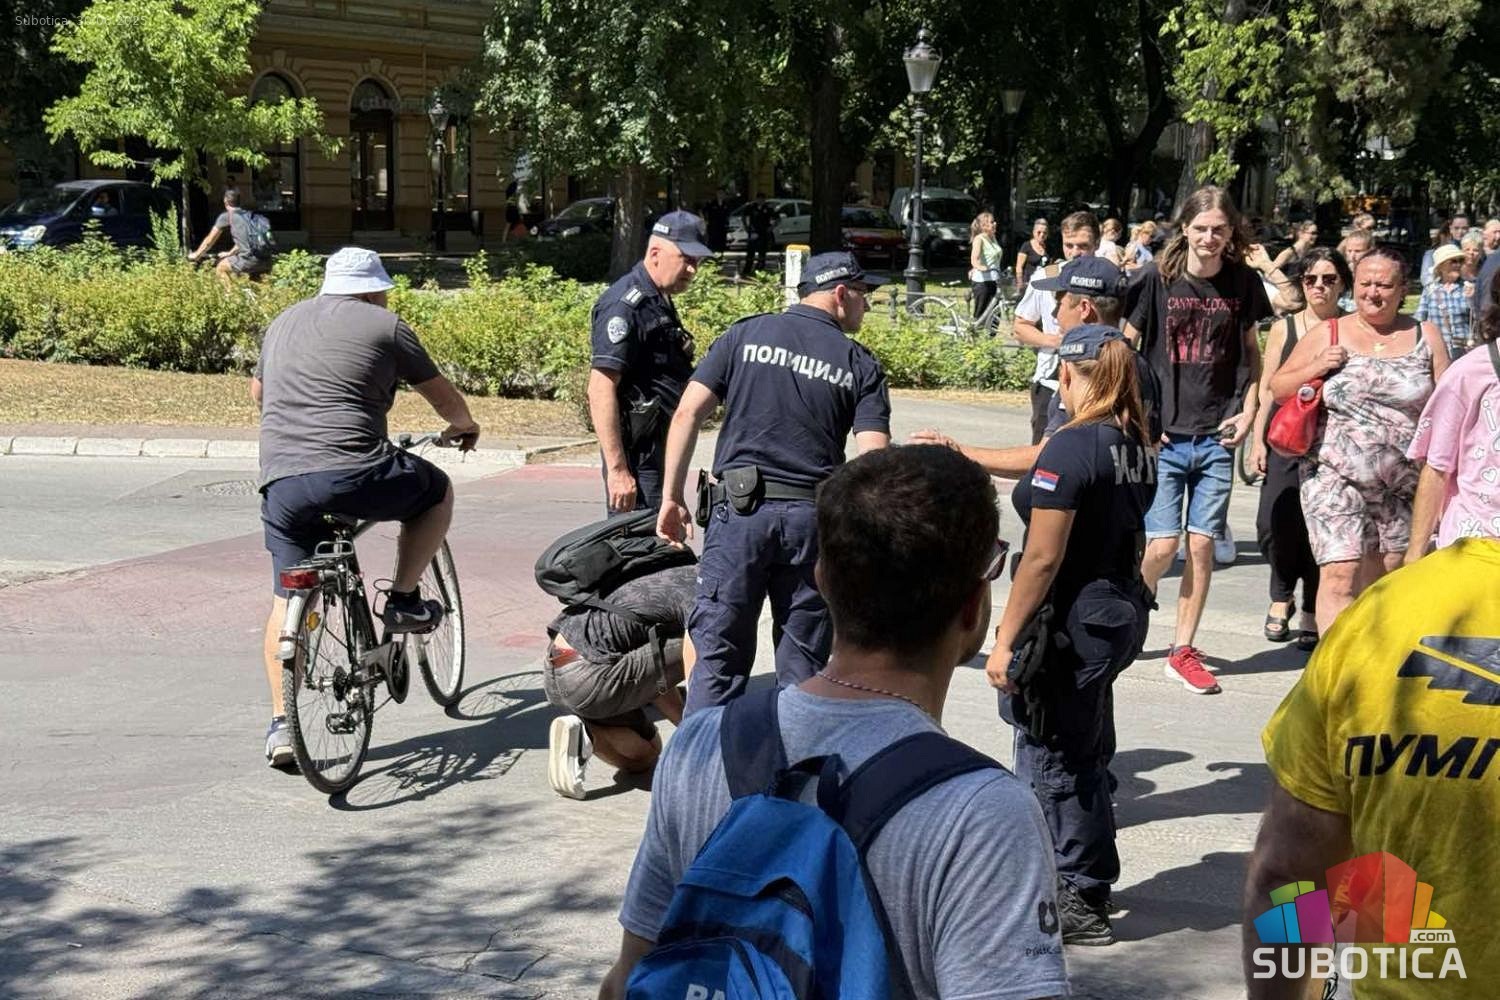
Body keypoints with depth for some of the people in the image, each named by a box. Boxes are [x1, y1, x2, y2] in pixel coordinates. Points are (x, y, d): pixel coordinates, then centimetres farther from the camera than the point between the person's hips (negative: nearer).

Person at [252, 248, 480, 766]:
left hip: (280, 482, 5)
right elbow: (443, 397, 14)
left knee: (287, 599, 14)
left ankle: (281, 724, 9)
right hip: (354, 473, -5)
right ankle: (403, 601, 19)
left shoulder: (285, 321, 23)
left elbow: (258, 391, 39)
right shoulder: (384, 324, 6)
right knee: (437, 490, 22)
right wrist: (464, 426, 36)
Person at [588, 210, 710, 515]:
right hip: (637, 454, -10)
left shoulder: (660, 302, 16)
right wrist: (617, 469, -26)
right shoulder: (625, 304, -15)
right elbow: (600, 390, -22)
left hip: (660, 451, 10)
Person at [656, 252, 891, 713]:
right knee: (802, 666, 11)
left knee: (720, 654, 4)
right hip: (813, 517, 0)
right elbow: (873, 458, -5)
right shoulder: (860, 363, 5)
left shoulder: (745, 335, 8)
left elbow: (687, 414, 1)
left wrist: (673, 497, 5)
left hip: (740, 507, 0)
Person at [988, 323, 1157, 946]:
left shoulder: (1072, 446, -19)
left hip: (1073, 622, -9)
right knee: (1087, 753, 21)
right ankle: (1091, 882, 34)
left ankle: (1080, 906, 11)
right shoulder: (1138, 447, 6)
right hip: (1123, 610, 9)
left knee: (1052, 760, 3)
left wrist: (1005, 640, -15)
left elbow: (1043, 557, -21)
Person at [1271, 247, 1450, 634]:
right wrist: (1316, 368, -9)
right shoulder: (1326, 335, 4)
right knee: (1340, 576, -14)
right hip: (1336, 478, -2)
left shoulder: (1425, 337, 6)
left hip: (1403, 483, 2)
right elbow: (1278, 390, 9)